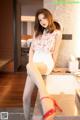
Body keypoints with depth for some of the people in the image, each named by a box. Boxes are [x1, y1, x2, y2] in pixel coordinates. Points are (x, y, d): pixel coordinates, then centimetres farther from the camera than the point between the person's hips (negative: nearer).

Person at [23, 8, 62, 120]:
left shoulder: (56, 33, 5)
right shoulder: (37, 33, 19)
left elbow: (55, 52, 3)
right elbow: (31, 49, 15)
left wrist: (50, 67, 0)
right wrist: (30, 62, 0)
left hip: (46, 62, -5)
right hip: (35, 62, 6)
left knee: (30, 67, -43)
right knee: (25, 98, -8)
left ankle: (46, 99, -61)